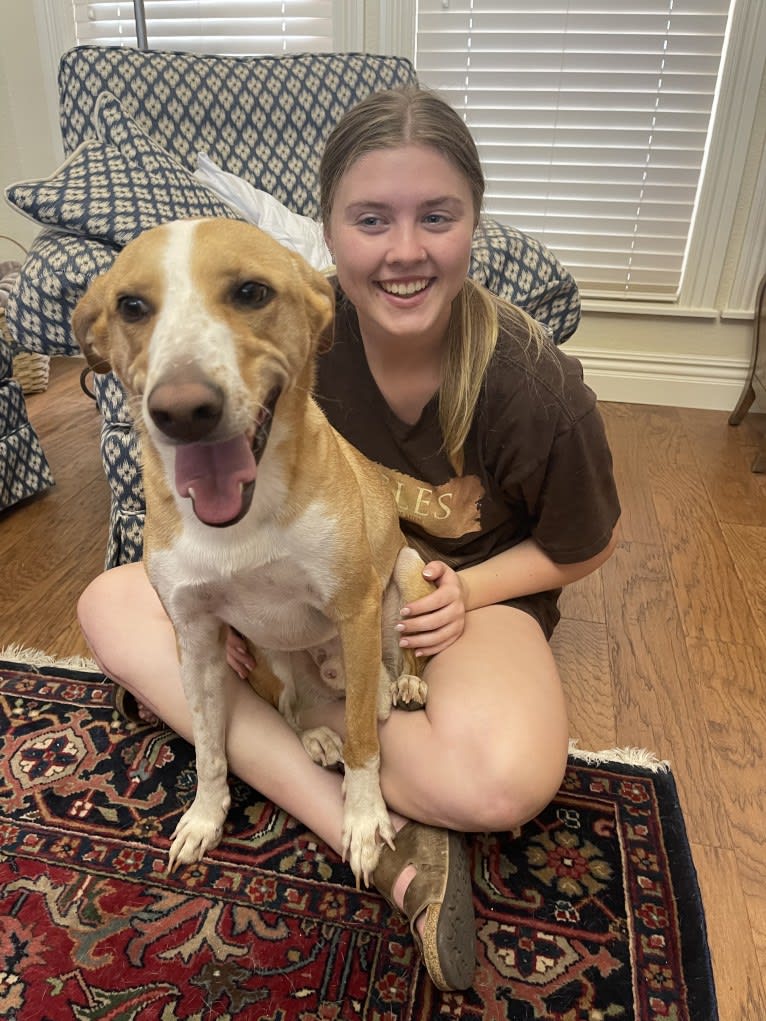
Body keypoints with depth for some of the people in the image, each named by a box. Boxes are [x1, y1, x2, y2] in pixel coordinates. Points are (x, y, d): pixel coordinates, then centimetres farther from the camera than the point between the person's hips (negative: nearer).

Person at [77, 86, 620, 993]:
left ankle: (284, 703, -9)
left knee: (506, 781, -35)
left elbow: (583, 548, -5)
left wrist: (471, 590, -18)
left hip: (476, 590, -3)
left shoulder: (537, 389, -23)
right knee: (111, 605, -15)